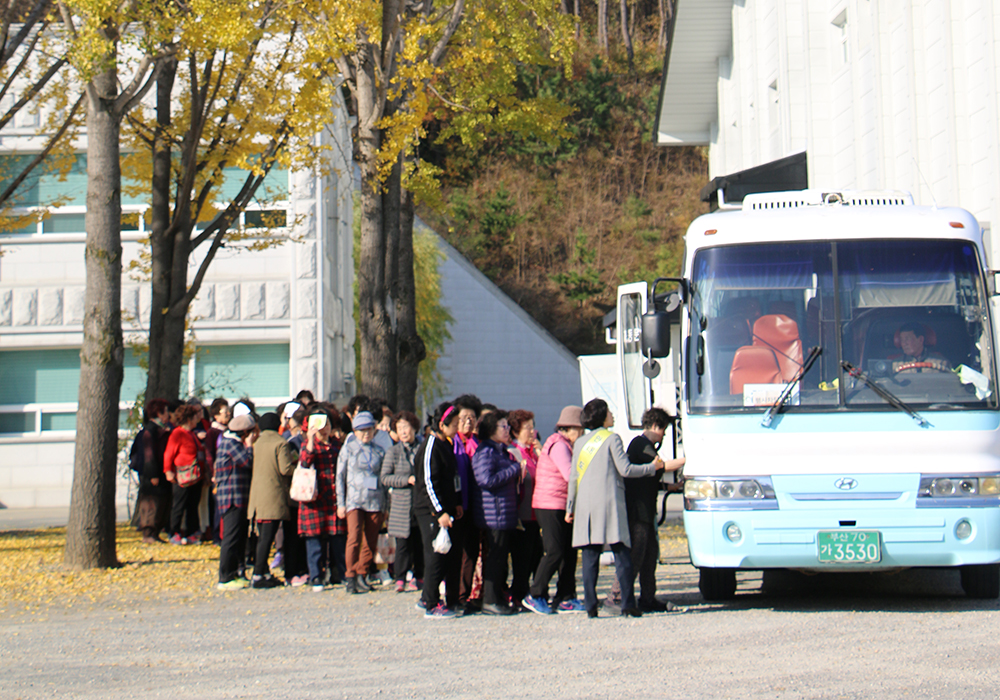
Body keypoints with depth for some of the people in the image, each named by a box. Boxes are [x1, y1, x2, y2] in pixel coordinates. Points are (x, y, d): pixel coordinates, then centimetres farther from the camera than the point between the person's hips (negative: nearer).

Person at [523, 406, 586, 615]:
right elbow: (571, 474, -21)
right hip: (551, 505, -10)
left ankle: (565, 599, 10)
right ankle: (535, 596, -3)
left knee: (569, 552, 7)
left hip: (563, 507, 10)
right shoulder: (558, 445, -12)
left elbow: (572, 474, 22)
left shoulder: (565, 445, 20)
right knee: (555, 552, -11)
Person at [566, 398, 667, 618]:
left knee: (590, 556, 3)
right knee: (621, 554, -2)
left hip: (585, 504, 4)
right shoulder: (611, 439, -2)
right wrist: (652, 467, 7)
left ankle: (590, 605, -2)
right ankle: (628, 603, -6)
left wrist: (570, 507, 18)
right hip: (609, 503, -4)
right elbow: (625, 469, -6)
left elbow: (573, 478, 13)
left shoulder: (580, 443, 13)